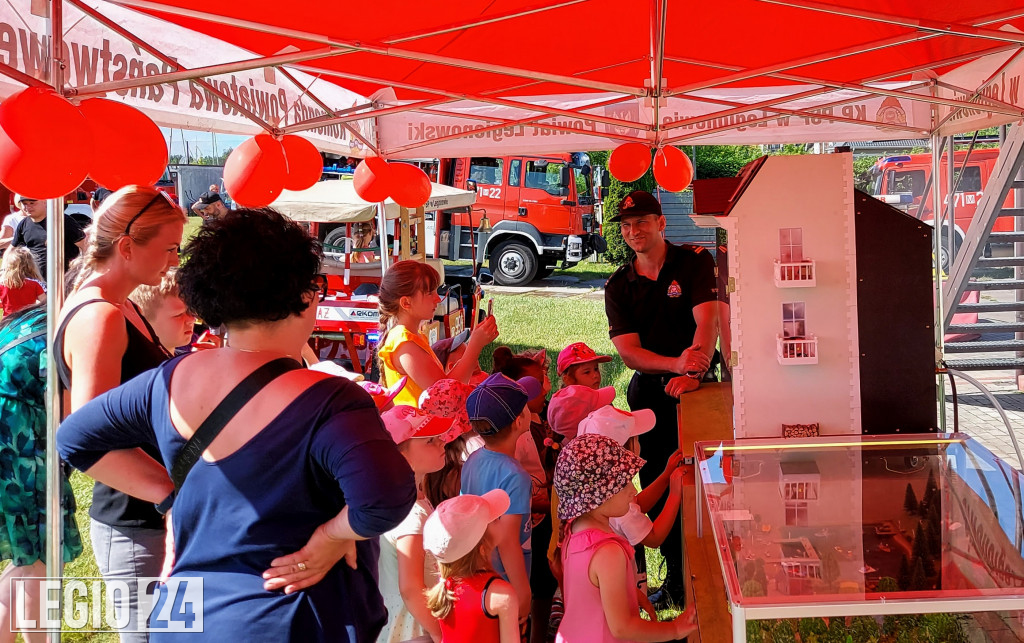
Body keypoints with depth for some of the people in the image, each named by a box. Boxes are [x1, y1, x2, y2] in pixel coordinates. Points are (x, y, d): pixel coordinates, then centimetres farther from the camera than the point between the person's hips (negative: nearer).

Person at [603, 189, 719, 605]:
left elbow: (706, 322, -14)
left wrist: (693, 374, -30)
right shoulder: (618, 286, 5)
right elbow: (629, 352, -5)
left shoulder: (694, 262, -1)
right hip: (649, 392, 3)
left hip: (696, 384, -3)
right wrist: (676, 363, -23)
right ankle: (676, 575, 18)